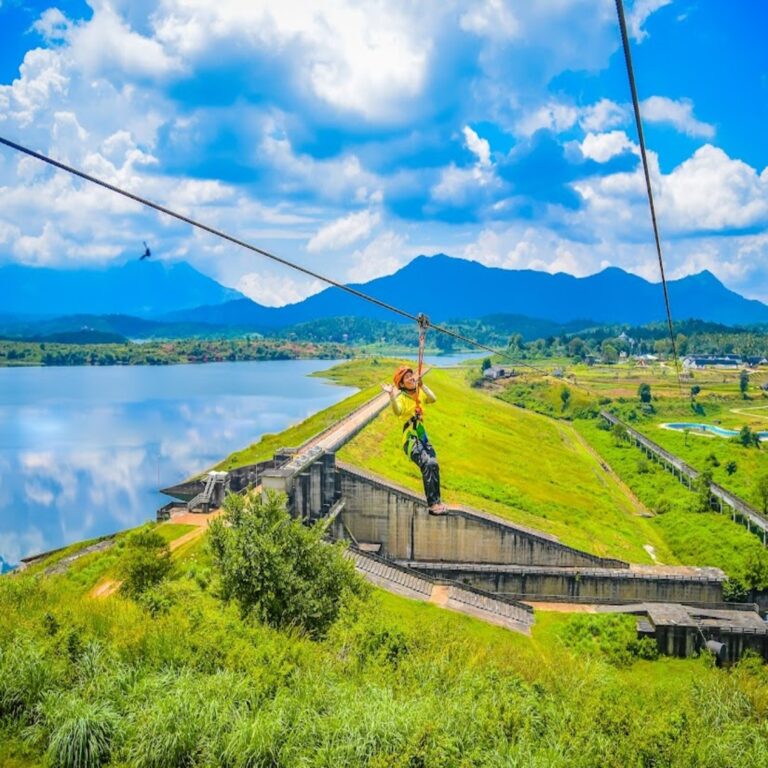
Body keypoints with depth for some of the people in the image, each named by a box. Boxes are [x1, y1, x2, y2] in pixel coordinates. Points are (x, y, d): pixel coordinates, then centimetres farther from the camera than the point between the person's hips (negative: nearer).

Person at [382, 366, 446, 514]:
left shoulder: (419, 393, 10)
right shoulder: (401, 397, -8)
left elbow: (433, 399, -8)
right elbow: (397, 411, -30)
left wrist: (422, 385, -16)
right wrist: (391, 395, -43)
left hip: (422, 436, 7)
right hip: (411, 439, -6)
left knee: (433, 465, -7)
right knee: (427, 464, -23)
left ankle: (436, 502, 4)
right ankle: (432, 504, -22)